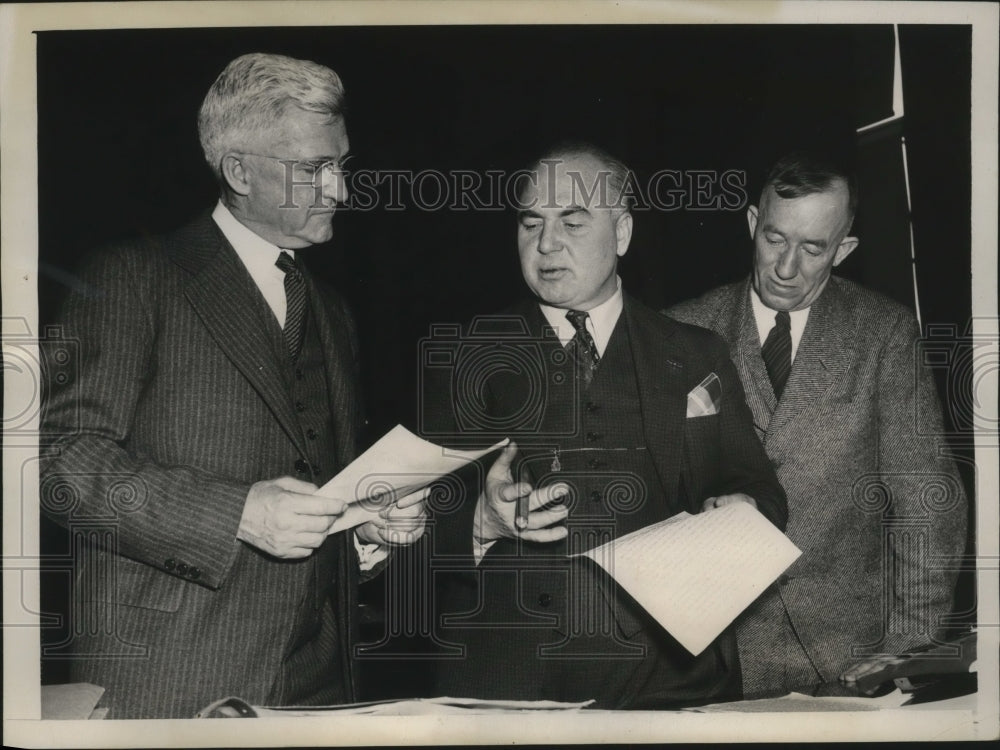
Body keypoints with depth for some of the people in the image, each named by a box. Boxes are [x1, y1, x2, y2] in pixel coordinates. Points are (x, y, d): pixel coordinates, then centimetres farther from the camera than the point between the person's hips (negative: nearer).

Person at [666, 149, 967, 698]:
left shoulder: (886, 332, -1)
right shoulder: (686, 330, 2)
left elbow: (924, 502, -2)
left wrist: (909, 649, -9)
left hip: (850, 648, 0)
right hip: (720, 647, 1)